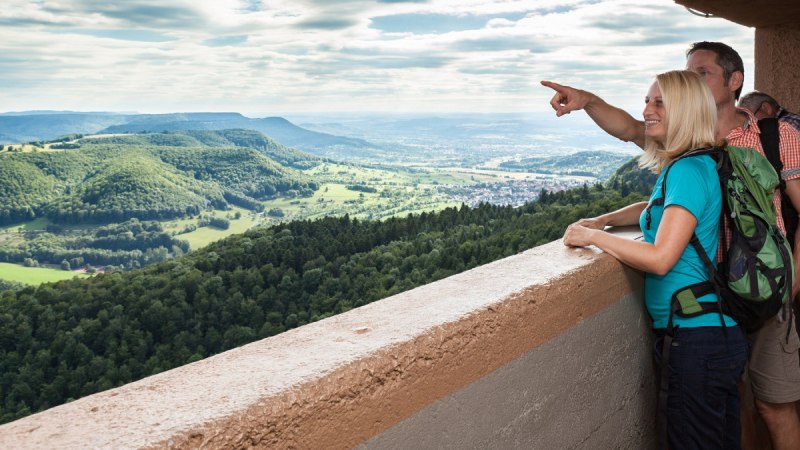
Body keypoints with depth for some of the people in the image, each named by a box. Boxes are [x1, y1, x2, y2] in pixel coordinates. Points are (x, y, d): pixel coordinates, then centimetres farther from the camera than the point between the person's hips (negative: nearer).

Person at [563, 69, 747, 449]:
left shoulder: (689, 171, -18)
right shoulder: (681, 166, 11)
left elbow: (660, 258, -24)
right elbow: (655, 209, 30)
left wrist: (592, 236, -13)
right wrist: (602, 221, 12)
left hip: (698, 338, -10)